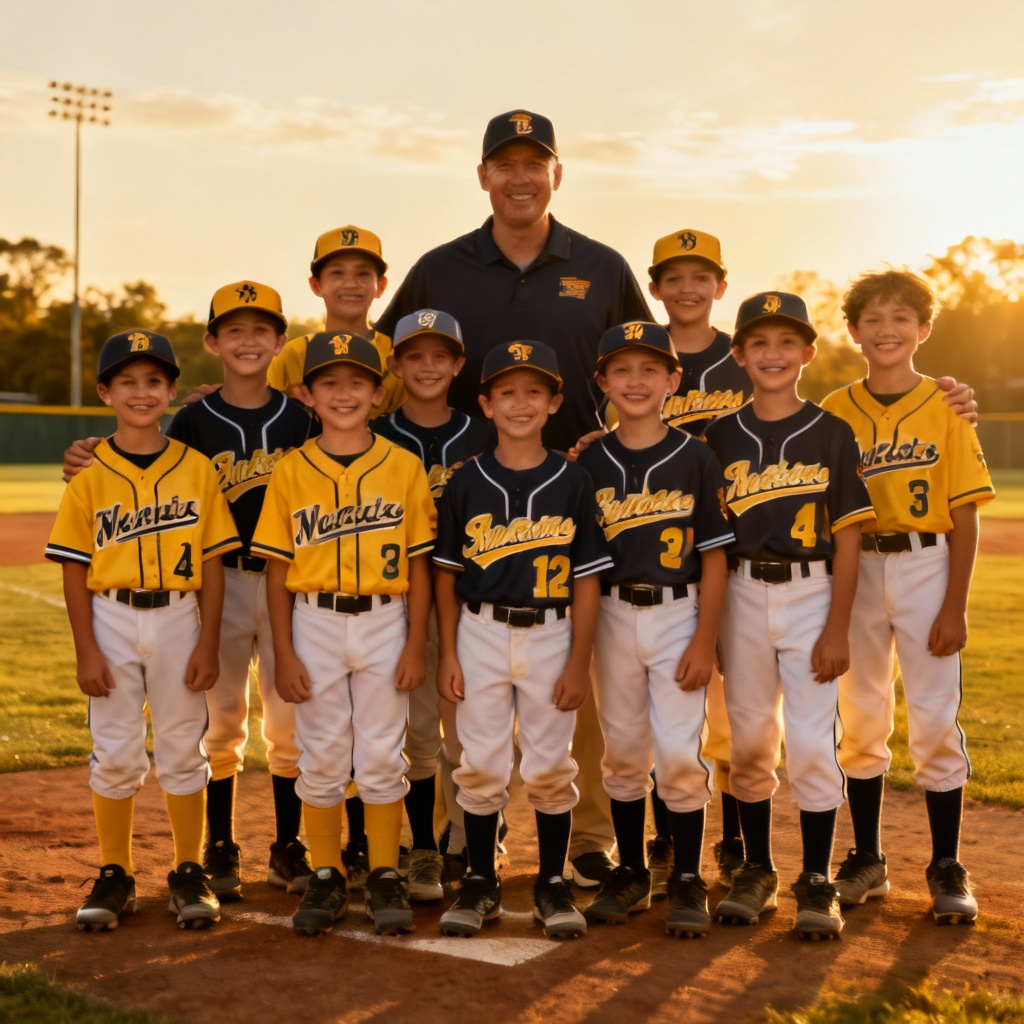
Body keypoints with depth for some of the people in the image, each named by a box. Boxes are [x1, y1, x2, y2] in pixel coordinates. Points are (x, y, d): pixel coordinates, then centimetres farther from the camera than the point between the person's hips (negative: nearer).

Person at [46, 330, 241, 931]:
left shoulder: (197, 470, 0)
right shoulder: (90, 479, -1)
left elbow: (213, 565, 0)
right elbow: (75, 572, -1)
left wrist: (208, 644, -4)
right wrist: (86, 651, -6)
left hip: (179, 618, 0)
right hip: (112, 621, 0)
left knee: (183, 748, 8)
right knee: (114, 753, 6)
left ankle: (190, 874, 21)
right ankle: (115, 877, 20)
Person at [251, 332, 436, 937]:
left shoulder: (404, 468, -1)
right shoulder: (291, 472, 0)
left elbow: (419, 567, 1)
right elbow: (278, 572, 2)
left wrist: (415, 646, -3)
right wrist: (283, 653, -3)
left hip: (385, 623, 0)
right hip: (315, 624, 1)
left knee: (382, 757, 6)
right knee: (321, 757, 8)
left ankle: (386, 880, 19)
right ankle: (326, 880, 21)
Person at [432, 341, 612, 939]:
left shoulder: (573, 484, -2)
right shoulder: (466, 484, 0)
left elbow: (587, 580, -1)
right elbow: (447, 574, 5)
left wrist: (579, 663, -4)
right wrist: (447, 654, 0)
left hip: (551, 636, -1)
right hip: (481, 633, 1)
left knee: (551, 767, 7)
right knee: (481, 765, 7)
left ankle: (554, 885, 22)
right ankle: (481, 883, 21)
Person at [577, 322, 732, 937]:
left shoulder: (696, 459, -3)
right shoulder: (590, 463, 4)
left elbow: (714, 557, -3)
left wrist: (705, 642, -9)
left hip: (679, 614, -3)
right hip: (613, 615, 3)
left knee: (679, 752, -6)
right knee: (623, 751, 10)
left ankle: (688, 881, 10)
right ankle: (632, 873, 25)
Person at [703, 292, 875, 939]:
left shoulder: (831, 433, 0)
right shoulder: (723, 436, 5)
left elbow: (847, 537, -3)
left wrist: (838, 629, -8)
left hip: (811, 594, -2)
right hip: (742, 595, 2)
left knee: (812, 744, -6)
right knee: (750, 742, 10)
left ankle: (818, 883, 7)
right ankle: (757, 871, 24)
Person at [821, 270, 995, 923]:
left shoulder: (944, 409, -2)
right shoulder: (837, 412, 4)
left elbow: (965, 516, -3)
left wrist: (955, 607, -8)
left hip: (925, 568, -2)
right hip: (855, 571, 2)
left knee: (935, 722, -1)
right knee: (861, 721, 10)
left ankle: (948, 870, 12)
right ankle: (868, 861, 23)